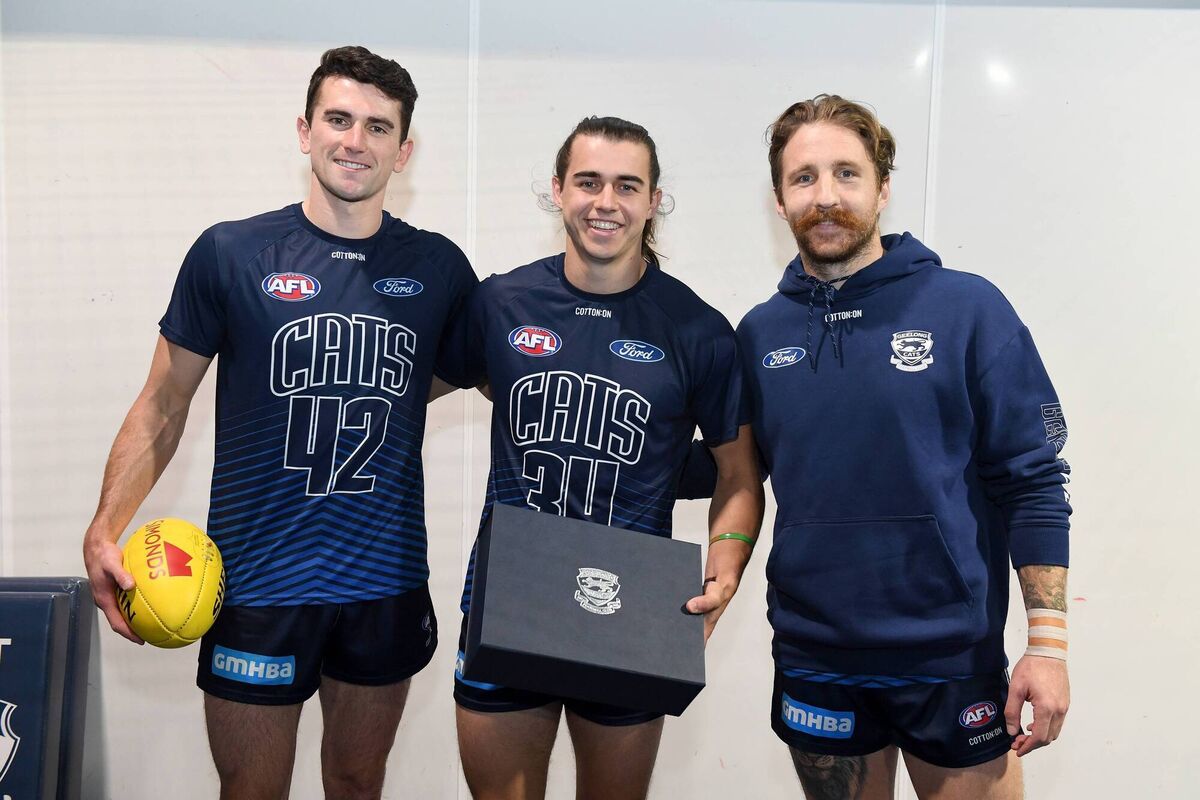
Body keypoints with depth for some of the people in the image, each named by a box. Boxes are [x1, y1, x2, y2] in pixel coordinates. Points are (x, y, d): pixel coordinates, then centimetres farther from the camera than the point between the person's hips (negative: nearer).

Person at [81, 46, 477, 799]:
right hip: (259, 585, -2)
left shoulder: (438, 267, 0)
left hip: (388, 586, 2)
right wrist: (105, 529, -12)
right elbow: (163, 405, -2)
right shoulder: (231, 253, -6)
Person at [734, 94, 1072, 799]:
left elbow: (1033, 481, -7)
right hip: (814, 656, 3)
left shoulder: (968, 309, -7)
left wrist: (1048, 643, -10)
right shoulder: (761, 334, 2)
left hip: (952, 656, -2)